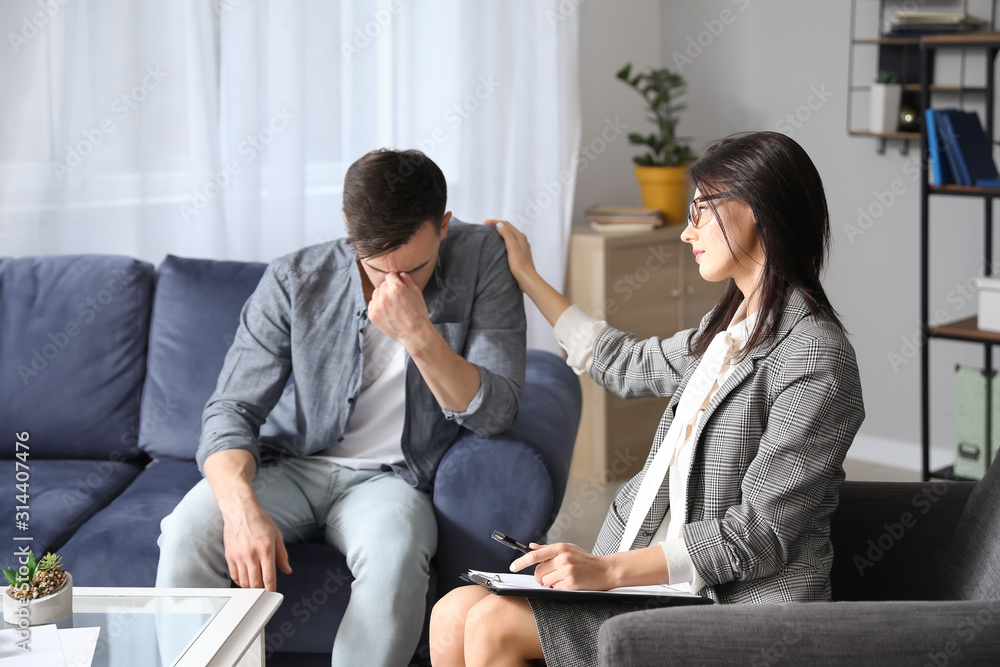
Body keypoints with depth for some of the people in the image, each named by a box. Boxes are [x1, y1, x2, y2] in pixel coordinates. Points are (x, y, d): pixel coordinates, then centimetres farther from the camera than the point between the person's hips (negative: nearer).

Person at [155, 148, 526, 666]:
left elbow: (494, 413, -13)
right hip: (292, 467, 1)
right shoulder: (294, 282, -9)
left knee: (396, 549, -37)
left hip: (388, 479, -1)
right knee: (189, 531, -29)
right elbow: (231, 411, -10)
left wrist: (420, 335, -30)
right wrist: (242, 507, -31)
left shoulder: (481, 258, -10)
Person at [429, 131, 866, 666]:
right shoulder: (728, 326, 14)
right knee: (455, 613, -8)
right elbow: (630, 366, 33)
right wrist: (527, 279, 37)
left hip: (736, 601, -8)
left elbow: (760, 534, -19)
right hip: (654, 571, 9)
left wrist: (611, 568, -23)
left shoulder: (814, 355, -15)